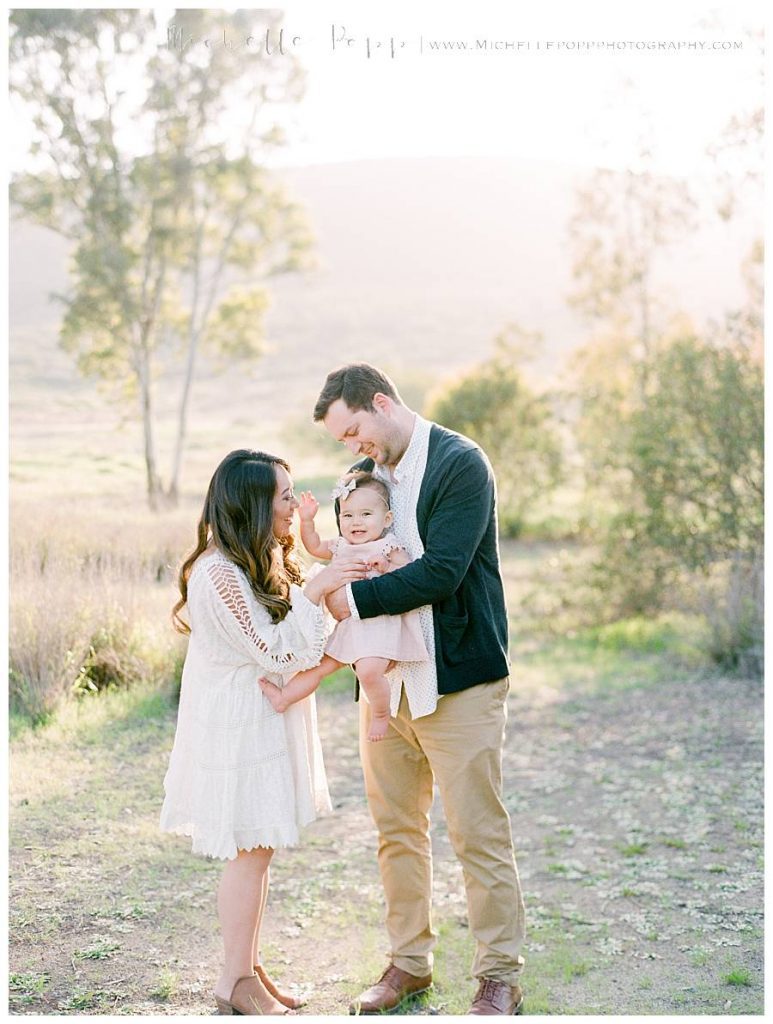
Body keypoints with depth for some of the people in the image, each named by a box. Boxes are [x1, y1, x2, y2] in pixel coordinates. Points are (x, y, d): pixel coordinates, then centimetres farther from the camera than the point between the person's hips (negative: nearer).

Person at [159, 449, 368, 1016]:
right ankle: (236, 981, 16)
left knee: (259, 847, 15)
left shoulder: (259, 563, 9)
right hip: (238, 723, -9)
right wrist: (314, 591, -23)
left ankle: (250, 965, 27)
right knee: (249, 851, 1)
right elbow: (277, 651, -22)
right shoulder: (220, 573, -23)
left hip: (264, 718, 9)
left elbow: (295, 642, 14)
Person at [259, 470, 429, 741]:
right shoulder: (341, 547, 13)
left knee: (369, 671, -27)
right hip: (349, 624, 7)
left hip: (381, 623, -7)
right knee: (319, 665, 14)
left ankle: (381, 713, -3)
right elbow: (314, 546, 27)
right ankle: (284, 698, 28)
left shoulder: (389, 548, -7)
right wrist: (307, 519, 14)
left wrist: (388, 567, -25)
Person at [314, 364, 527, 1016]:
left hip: (459, 680, -7)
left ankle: (500, 976, 15)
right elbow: (358, 560, 13)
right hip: (387, 681, 7)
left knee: (479, 833, 0)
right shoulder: (365, 473, 11)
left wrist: (355, 599, -18)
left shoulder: (460, 464, -11)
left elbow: (440, 572, -21)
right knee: (397, 830, 14)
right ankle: (410, 962, 29)